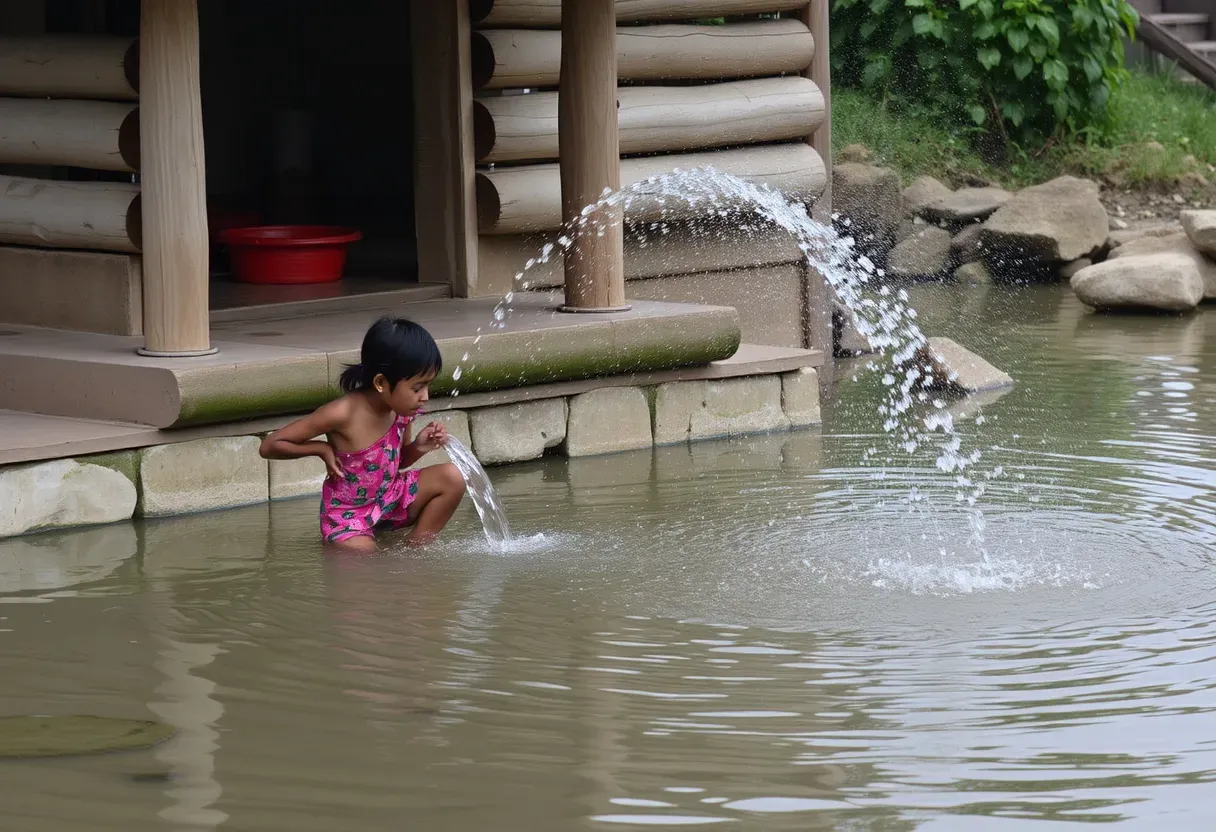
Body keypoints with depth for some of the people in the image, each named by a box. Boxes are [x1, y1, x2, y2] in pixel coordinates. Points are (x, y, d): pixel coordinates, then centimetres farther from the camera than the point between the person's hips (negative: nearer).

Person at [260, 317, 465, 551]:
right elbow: (270, 446, -19)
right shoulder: (343, 413, -27)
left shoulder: (401, 409, -10)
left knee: (451, 477, -12)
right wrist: (322, 448, -22)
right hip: (348, 514, -6)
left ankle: (415, 549, 1)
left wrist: (418, 448, -9)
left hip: (390, 499, 6)